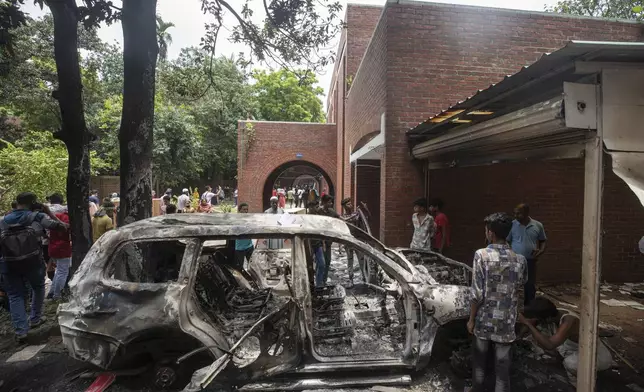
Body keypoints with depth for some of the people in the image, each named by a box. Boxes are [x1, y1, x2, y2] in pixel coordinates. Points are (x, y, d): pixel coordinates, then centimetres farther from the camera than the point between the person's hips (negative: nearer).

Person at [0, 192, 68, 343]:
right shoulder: (37, 216, -2)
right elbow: (58, 226, -12)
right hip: (33, 262, -2)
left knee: (15, 296, 13)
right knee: (38, 288, 24)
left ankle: (20, 331, 9)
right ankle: (35, 319, 31)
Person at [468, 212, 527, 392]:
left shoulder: (482, 255, -16)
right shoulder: (519, 259, -5)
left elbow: (477, 294, -16)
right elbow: (521, 284, 14)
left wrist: (471, 319, -4)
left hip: (484, 320, -2)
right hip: (506, 323, 2)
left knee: (479, 361, 19)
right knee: (502, 365, 12)